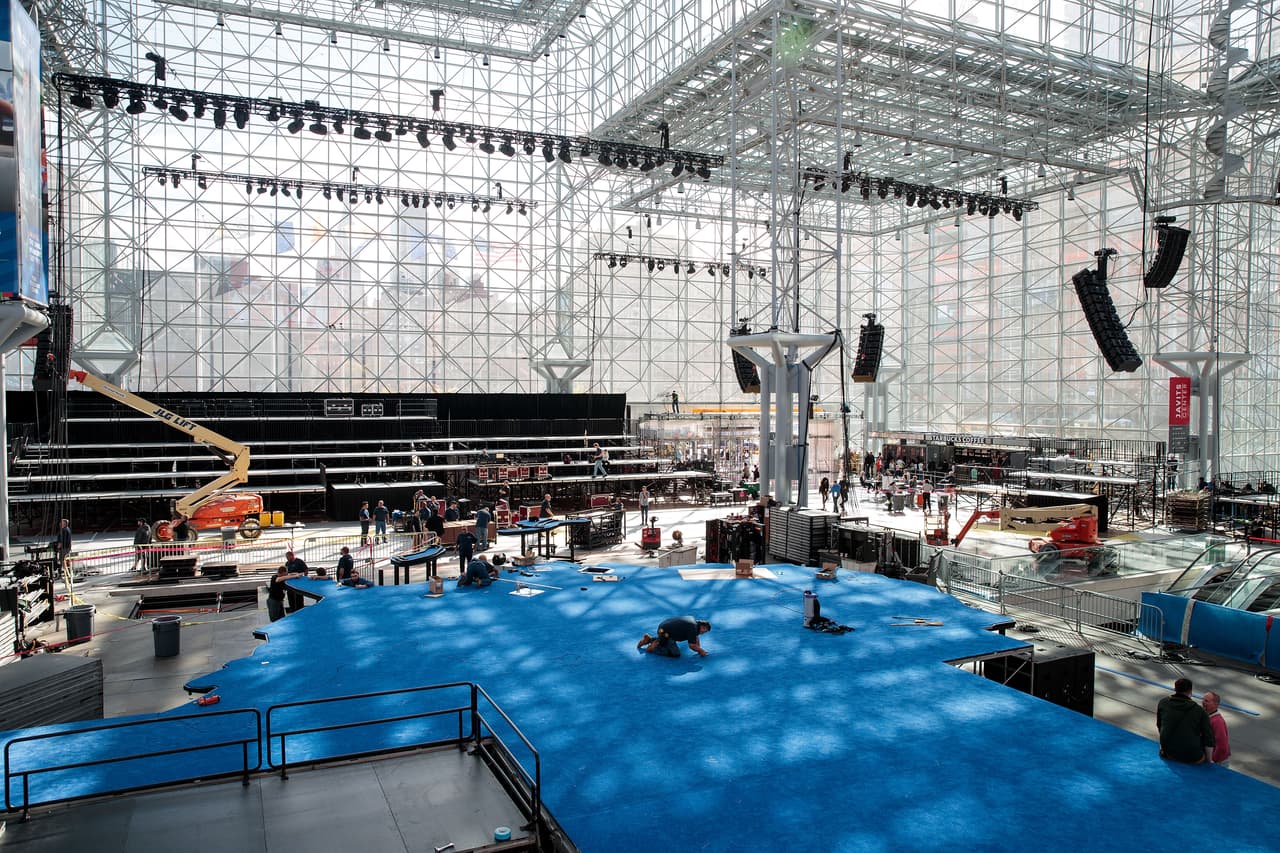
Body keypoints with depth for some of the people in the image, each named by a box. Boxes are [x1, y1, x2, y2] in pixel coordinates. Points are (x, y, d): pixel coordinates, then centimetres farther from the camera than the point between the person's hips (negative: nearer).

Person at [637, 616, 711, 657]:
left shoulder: (694, 621, 11)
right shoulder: (693, 628, -17)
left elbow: (695, 637, 23)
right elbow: (692, 645, -15)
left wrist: (699, 649, 17)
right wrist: (701, 650, -1)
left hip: (662, 628, 10)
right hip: (665, 633, -10)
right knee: (676, 654, -11)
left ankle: (649, 639, 23)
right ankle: (654, 648, -8)